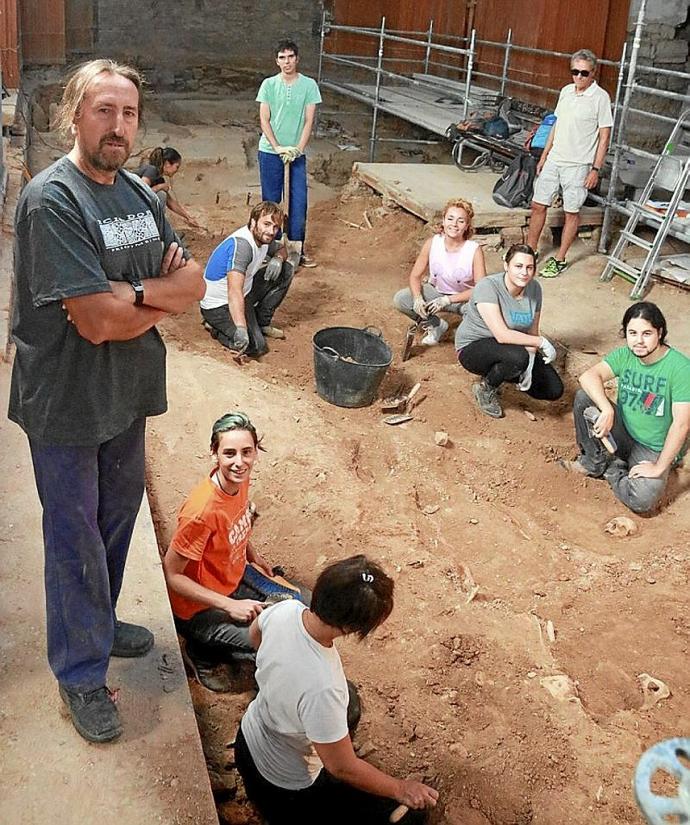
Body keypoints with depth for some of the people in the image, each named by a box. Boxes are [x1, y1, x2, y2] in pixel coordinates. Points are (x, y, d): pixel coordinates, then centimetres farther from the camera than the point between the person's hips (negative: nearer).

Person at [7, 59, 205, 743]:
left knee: (117, 516, 22)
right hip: (66, 401, -7)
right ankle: (81, 673, 25)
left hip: (127, 392, 8)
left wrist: (135, 294, -18)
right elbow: (96, 321, -27)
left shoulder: (140, 194, 5)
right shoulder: (52, 199, -21)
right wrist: (167, 291, -13)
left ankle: (98, 623, 45)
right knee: (76, 537, 7)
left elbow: (193, 283, 0)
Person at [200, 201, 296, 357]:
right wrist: (241, 328, -55)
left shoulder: (263, 237, -4)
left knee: (287, 268, 4)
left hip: (245, 293, 9)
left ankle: (262, 323, 11)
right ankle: (216, 326, 3)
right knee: (255, 346, -24)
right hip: (219, 305, -9)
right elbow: (234, 291, -44)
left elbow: (281, 249, 20)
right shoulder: (241, 244, -32)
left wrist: (278, 258, -7)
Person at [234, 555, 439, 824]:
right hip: (285, 788, -6)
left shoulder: (285, 609, -22)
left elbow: (255, 632, 4)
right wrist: (400, 788, -11)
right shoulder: (321, 688, -42)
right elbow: (343, 768, -26)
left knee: (348, 704, 30)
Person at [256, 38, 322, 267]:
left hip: (297, 153, 0)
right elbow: (264, 120, -3)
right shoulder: (269, 85, -1)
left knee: (299, 202, 0)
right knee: (271, 201, 5)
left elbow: (309, 121, -3)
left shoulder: (309, 85, -1)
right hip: (270, 152, 0)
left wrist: (298, 149, -13)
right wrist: (278, 148, -14)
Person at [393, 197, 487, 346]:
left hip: (464, 298, -3)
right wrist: (418, 298, -29)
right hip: (436, 292, 3)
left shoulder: (474, 250, -23)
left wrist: (447, 300, -32)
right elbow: (415, 276, -8)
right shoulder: (432, 243, -16)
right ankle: (436, 326, 4)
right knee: (400, 299, -18)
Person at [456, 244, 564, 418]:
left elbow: (532, 332, -2)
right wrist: (542, 342, -26)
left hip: (512, 347, 7)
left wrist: (529, 364, -19)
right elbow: (502, 335, -34)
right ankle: (485, 389, -7)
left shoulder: (534, 288, -7)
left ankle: (500, 372, 17)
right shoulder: (488, 287, -26)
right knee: (518, 357, -38)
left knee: (555, 390, -4)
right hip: (473, 348, -6)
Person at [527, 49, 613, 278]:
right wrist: (544, 155, 15)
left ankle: (560, 259, 14)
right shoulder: (566, 91, 8)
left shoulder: (600, 97, -10)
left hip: (578, 164, -6)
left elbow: (604, 136, -9)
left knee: (572, 212, 4)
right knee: (538, 205, 9)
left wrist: (596, 169, -13)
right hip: (554, 159, 6)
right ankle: (530, 250, 23)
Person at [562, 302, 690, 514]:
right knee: (584, 397, -18)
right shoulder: (624, 356, -7)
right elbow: (588, 377, -22)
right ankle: (594, 462, -1)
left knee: (642, 500, -31)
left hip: (654, 450, -4)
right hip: (623, 433, 4)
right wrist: (607, 410, -38)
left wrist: (659, 468, -24)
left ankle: (612, 470, 3)